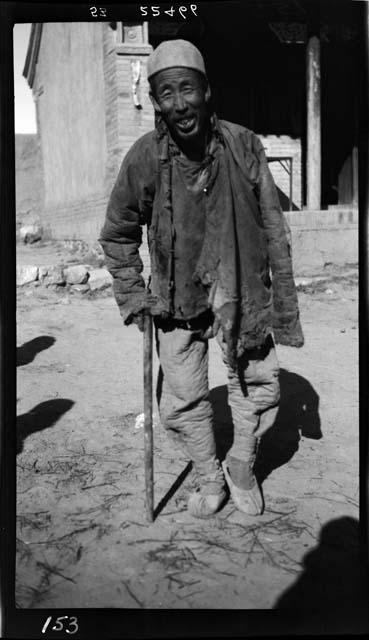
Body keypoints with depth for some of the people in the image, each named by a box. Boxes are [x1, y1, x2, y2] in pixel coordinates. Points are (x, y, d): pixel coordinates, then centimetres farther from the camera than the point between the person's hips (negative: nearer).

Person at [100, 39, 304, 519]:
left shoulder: (243, 146, -11)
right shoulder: (144, 158, -11)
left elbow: (273, 231, -4)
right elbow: (117, 233, 6)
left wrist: (285, 307, -4)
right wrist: (131, 293, -1)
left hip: (241, 292, 0)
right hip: (175, 298, 0)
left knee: (259, 385, 7)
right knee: (182, 401, 6)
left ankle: (241, 469, 36)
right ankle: (209, 479, 33)